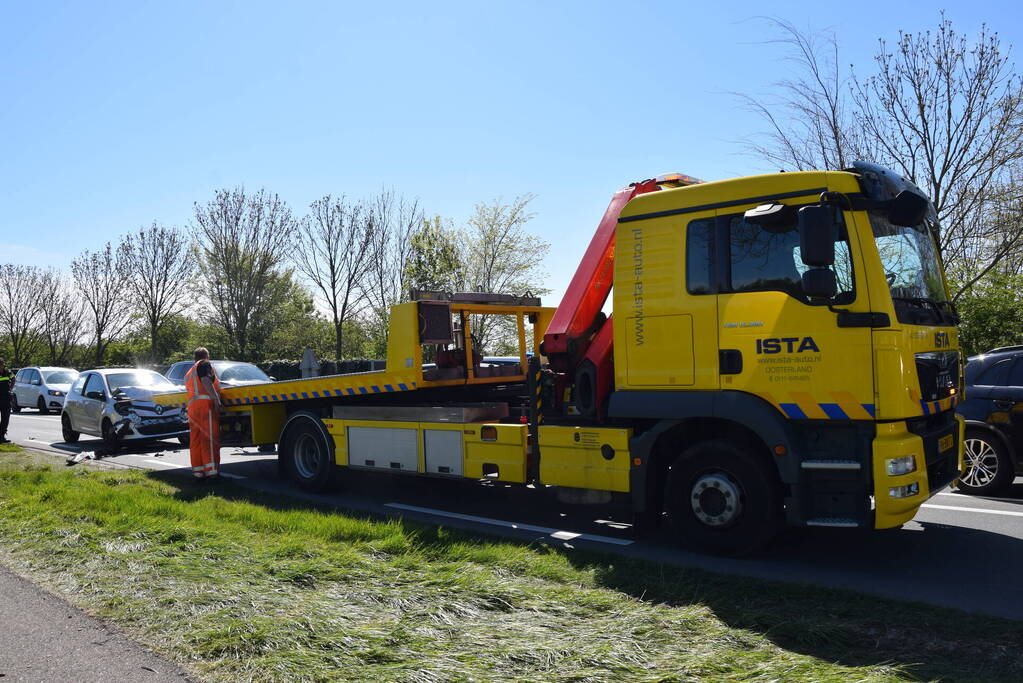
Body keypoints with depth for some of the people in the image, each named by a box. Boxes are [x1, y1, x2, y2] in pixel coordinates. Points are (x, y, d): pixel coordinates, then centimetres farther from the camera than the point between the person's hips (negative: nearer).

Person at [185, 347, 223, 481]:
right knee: (210, 438, -12)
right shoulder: (205, 364, 5)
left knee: (195, 440, 7)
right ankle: (212, 472, -17)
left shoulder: (189, 373, 31)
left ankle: (198, 472, 8)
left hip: (192, 407, 9)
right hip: (205, 403, -9)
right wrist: (216, 400, -20)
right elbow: (206, 381, -12)